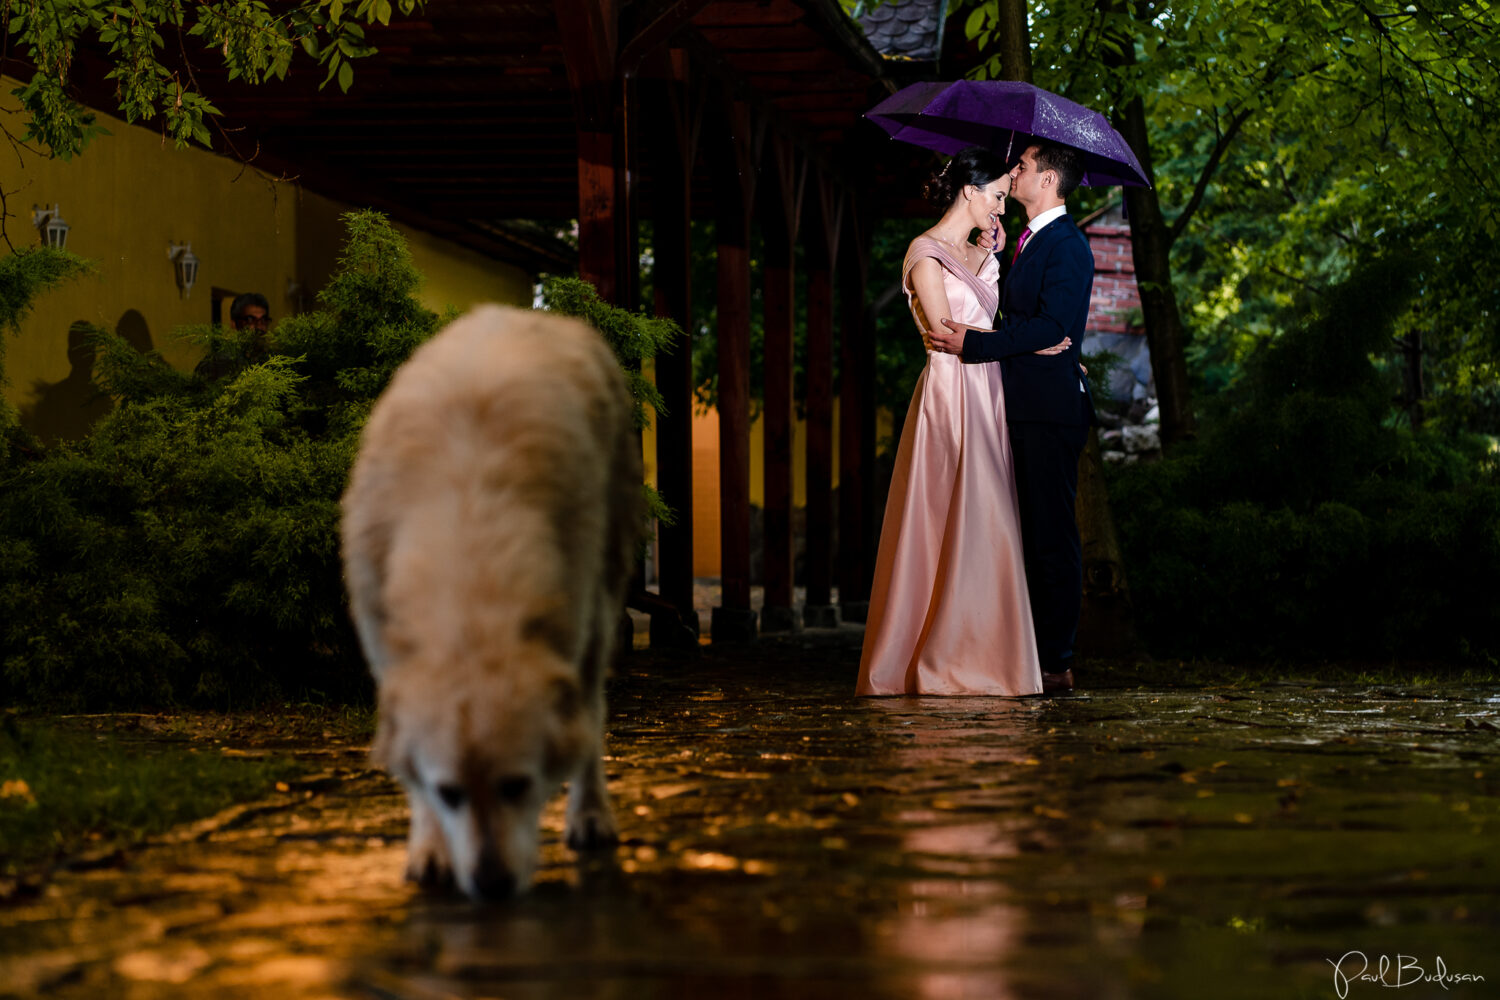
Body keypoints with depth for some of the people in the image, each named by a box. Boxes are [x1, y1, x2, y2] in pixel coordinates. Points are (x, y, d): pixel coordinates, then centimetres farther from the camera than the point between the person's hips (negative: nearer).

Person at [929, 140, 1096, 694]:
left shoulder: (1067, 245, -10)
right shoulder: (1030, 241, 21)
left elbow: (1051, 327, -20)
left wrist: (975, 343, -21)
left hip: (1050, 410, -10)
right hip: (1024, 410, 10)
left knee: (1052, 537, -8)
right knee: (1033, 536, 10)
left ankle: (1055, 663, -6)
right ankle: (1036, 656, 14)